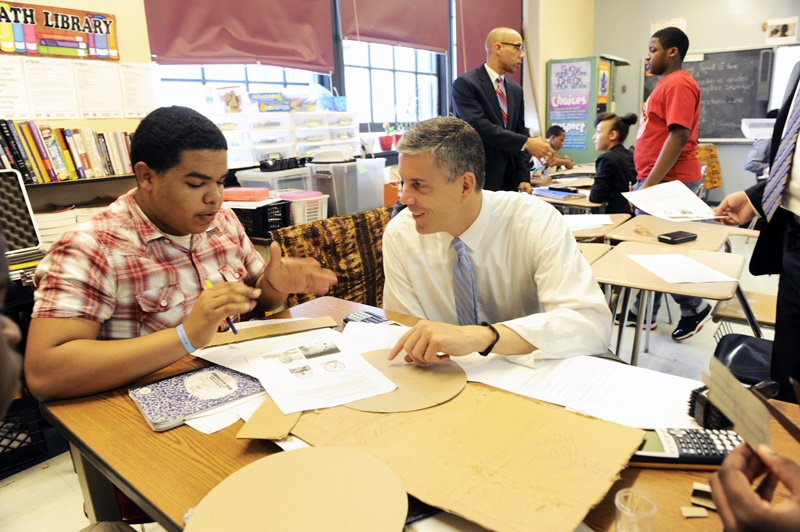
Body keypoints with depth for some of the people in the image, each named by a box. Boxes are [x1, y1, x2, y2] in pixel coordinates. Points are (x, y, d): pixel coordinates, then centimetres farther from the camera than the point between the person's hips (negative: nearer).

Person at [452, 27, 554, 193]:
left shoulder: (516, 90, 14)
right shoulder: (465, 83, -8)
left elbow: (520, 132, 14)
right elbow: (480, 127, -20)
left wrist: (524, 178, 4)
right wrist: (526, 143, -21)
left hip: (508, 178, 6)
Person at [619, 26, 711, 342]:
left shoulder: (679, 84, -13)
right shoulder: (666, 84, 19)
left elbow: (679, 136, -22)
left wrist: (649, 184, -25)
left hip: (667, 182, -10)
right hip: (656, 180, 10)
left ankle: (695, 309, 13)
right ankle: (642, 313, 19)